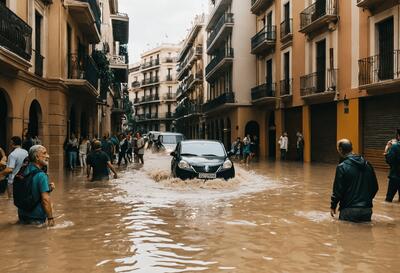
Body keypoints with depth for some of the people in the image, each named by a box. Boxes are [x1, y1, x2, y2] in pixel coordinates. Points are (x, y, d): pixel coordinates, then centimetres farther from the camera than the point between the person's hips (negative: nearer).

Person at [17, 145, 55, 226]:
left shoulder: (25, 171, 4)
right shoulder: (41, 175, -21)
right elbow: (45, 199, -27)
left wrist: (48, 187, 2)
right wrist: (50, 219, -21)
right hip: (37, 217, -6)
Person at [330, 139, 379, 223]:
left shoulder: (342, 167, -11)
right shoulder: (367, 164, 7)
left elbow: (338, 190, -10)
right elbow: (375, 187, 13)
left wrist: (333, 206, 3)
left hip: (349, 210, -5)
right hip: (367, 210, 5)